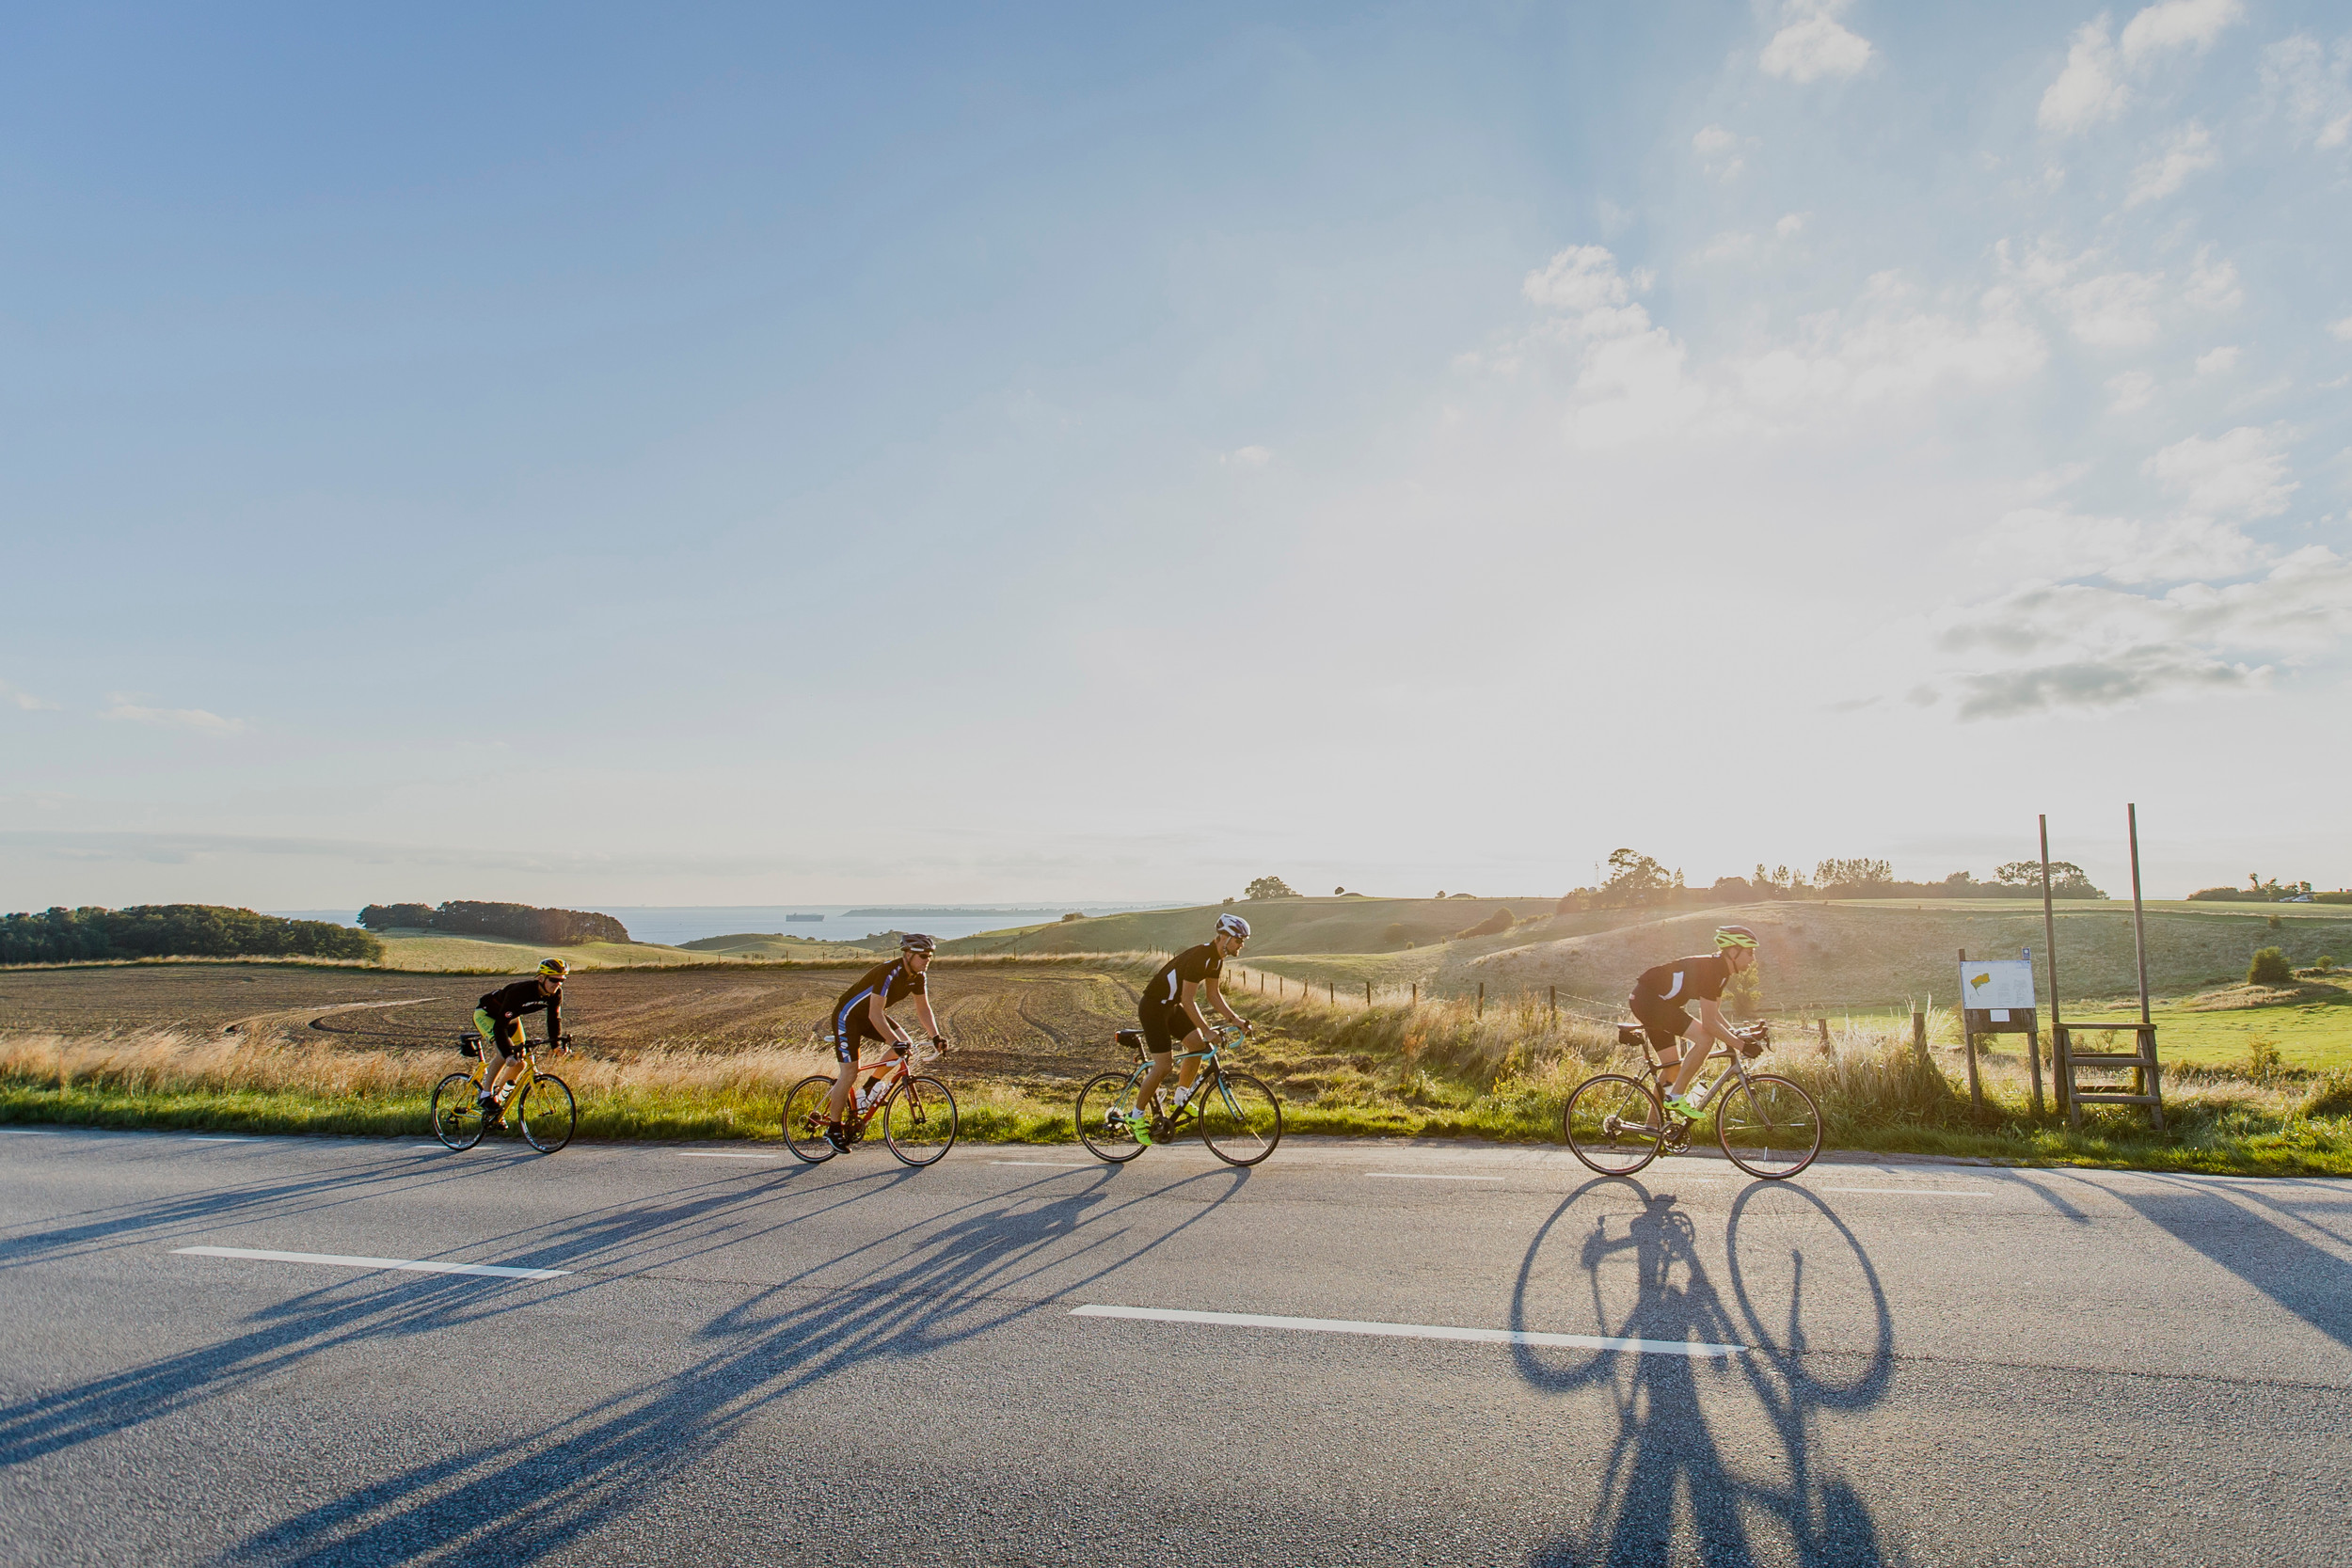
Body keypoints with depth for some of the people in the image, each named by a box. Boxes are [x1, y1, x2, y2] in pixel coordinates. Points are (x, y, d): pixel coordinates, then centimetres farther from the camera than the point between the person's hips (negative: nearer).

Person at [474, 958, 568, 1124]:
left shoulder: (556, 994, -20)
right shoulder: (520, 991, -39)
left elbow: (554, 1018, -6)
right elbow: (500, 1026, -39)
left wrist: (557, 1042, -20)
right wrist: (508, 1052, -47)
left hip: (511, 1017, 7)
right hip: (486, 1014, -7)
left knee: (520, 1064, 0)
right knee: (505, 1053, -29)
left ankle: (496, 1094, 22)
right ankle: (485, 1095, -15)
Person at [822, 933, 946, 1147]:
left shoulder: (917, 976, -9)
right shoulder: (888, 973, -33)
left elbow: (923, 1008, -1)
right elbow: (875, 1014, -36)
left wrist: (936, 1037, -14)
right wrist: (894, 1042, -42)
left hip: (872, 1016, 8)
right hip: (848, 1016, -8)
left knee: (906, 1045, -11)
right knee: (850, 1073, -8)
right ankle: (833, 1127, 8)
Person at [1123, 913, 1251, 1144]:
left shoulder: (1217, 959, 2)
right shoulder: (1199, 957, -28)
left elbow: (1213, 994, 11)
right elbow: (1187, 999, -30)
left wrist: (1234, 1018, 0)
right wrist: (1207, 1030, -30)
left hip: (1172, 1006, 9)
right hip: (1153, 1006, -9)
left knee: (1199, 1045, -2)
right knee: (1164, 1065, -10)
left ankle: (1181, 1097, 15)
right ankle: (1137, 1116, 5)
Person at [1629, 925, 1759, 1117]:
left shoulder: (1722, 971, 8)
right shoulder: (1710, 969, -22)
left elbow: (1713, 1013, 17)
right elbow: (1709, 1023, -24)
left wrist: (1736, 1035, 5)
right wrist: (1740, 1045, -21)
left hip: (1659, 1002, 11)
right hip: (1648, 999, -11)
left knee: (1673, 1068, 12)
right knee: (1705, 1039, -21)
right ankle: (1676, 1097, -11)